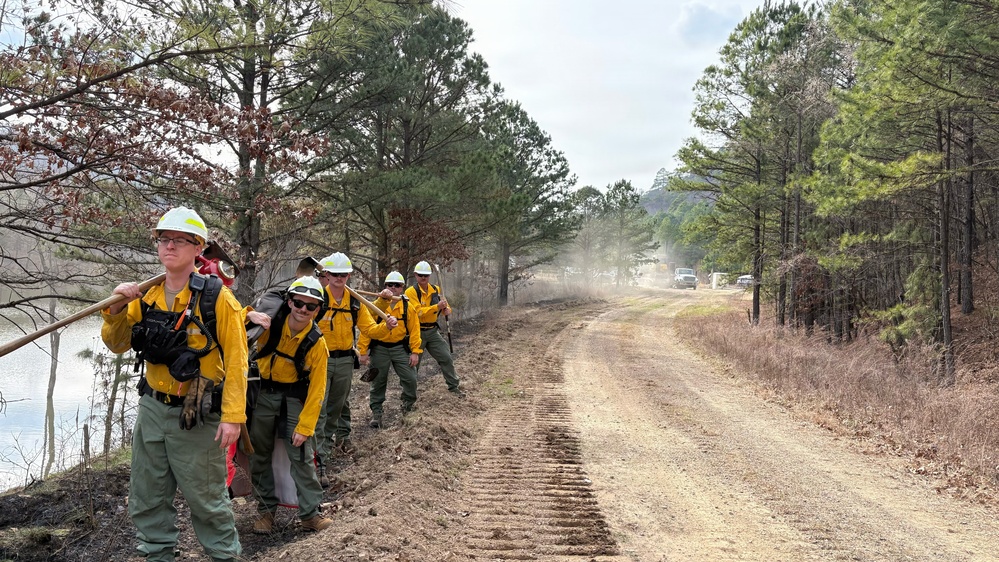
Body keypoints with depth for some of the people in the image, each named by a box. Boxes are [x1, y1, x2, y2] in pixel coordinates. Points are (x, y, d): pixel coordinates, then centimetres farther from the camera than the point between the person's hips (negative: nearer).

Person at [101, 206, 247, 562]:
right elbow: (117, 344, 11)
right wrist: (117, 310, -9)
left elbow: (235, 359, -14)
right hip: (152, 409, 6)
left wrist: (233, 415, -18)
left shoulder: (216, 297, -13)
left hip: (197, 415, -6)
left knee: (206, 499, 6)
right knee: (147, 498, 16)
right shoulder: (146, 297, 4)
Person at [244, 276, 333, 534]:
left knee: (302, 456, -4)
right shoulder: (271, 322, -13)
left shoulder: (316, 343, -15)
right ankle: (266, 508, 28)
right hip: (263, 395, 2)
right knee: (259, 454, 11)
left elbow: (316, 389, -13)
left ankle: (310, 513, 8)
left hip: (294, 399, -2)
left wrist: (304, 427, -16)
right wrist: (250, 315, -32)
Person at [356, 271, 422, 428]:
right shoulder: (376, 305, -6)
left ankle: (409, 403, 28)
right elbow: (365, 329, -7)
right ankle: (376, 412, 20)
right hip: (379, 348, -1)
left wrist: (415, 351, -7)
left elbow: (414, 329, -2)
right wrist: (363, 351, -9)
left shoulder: (407, 306, -3)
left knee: (410, 378, -1)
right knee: (378, 381, 6)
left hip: (400, 347, 1)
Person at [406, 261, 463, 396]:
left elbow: (444, 306, 14)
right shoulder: (411, 292, -13)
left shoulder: (436, 290, 4)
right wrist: (437, 306, -33)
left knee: (446, 358, 5)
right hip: (417, 332, -5)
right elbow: (418, 312, -23)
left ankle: (453, 386, 18)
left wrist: (447, 309, -11)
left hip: (433, 331, 5)